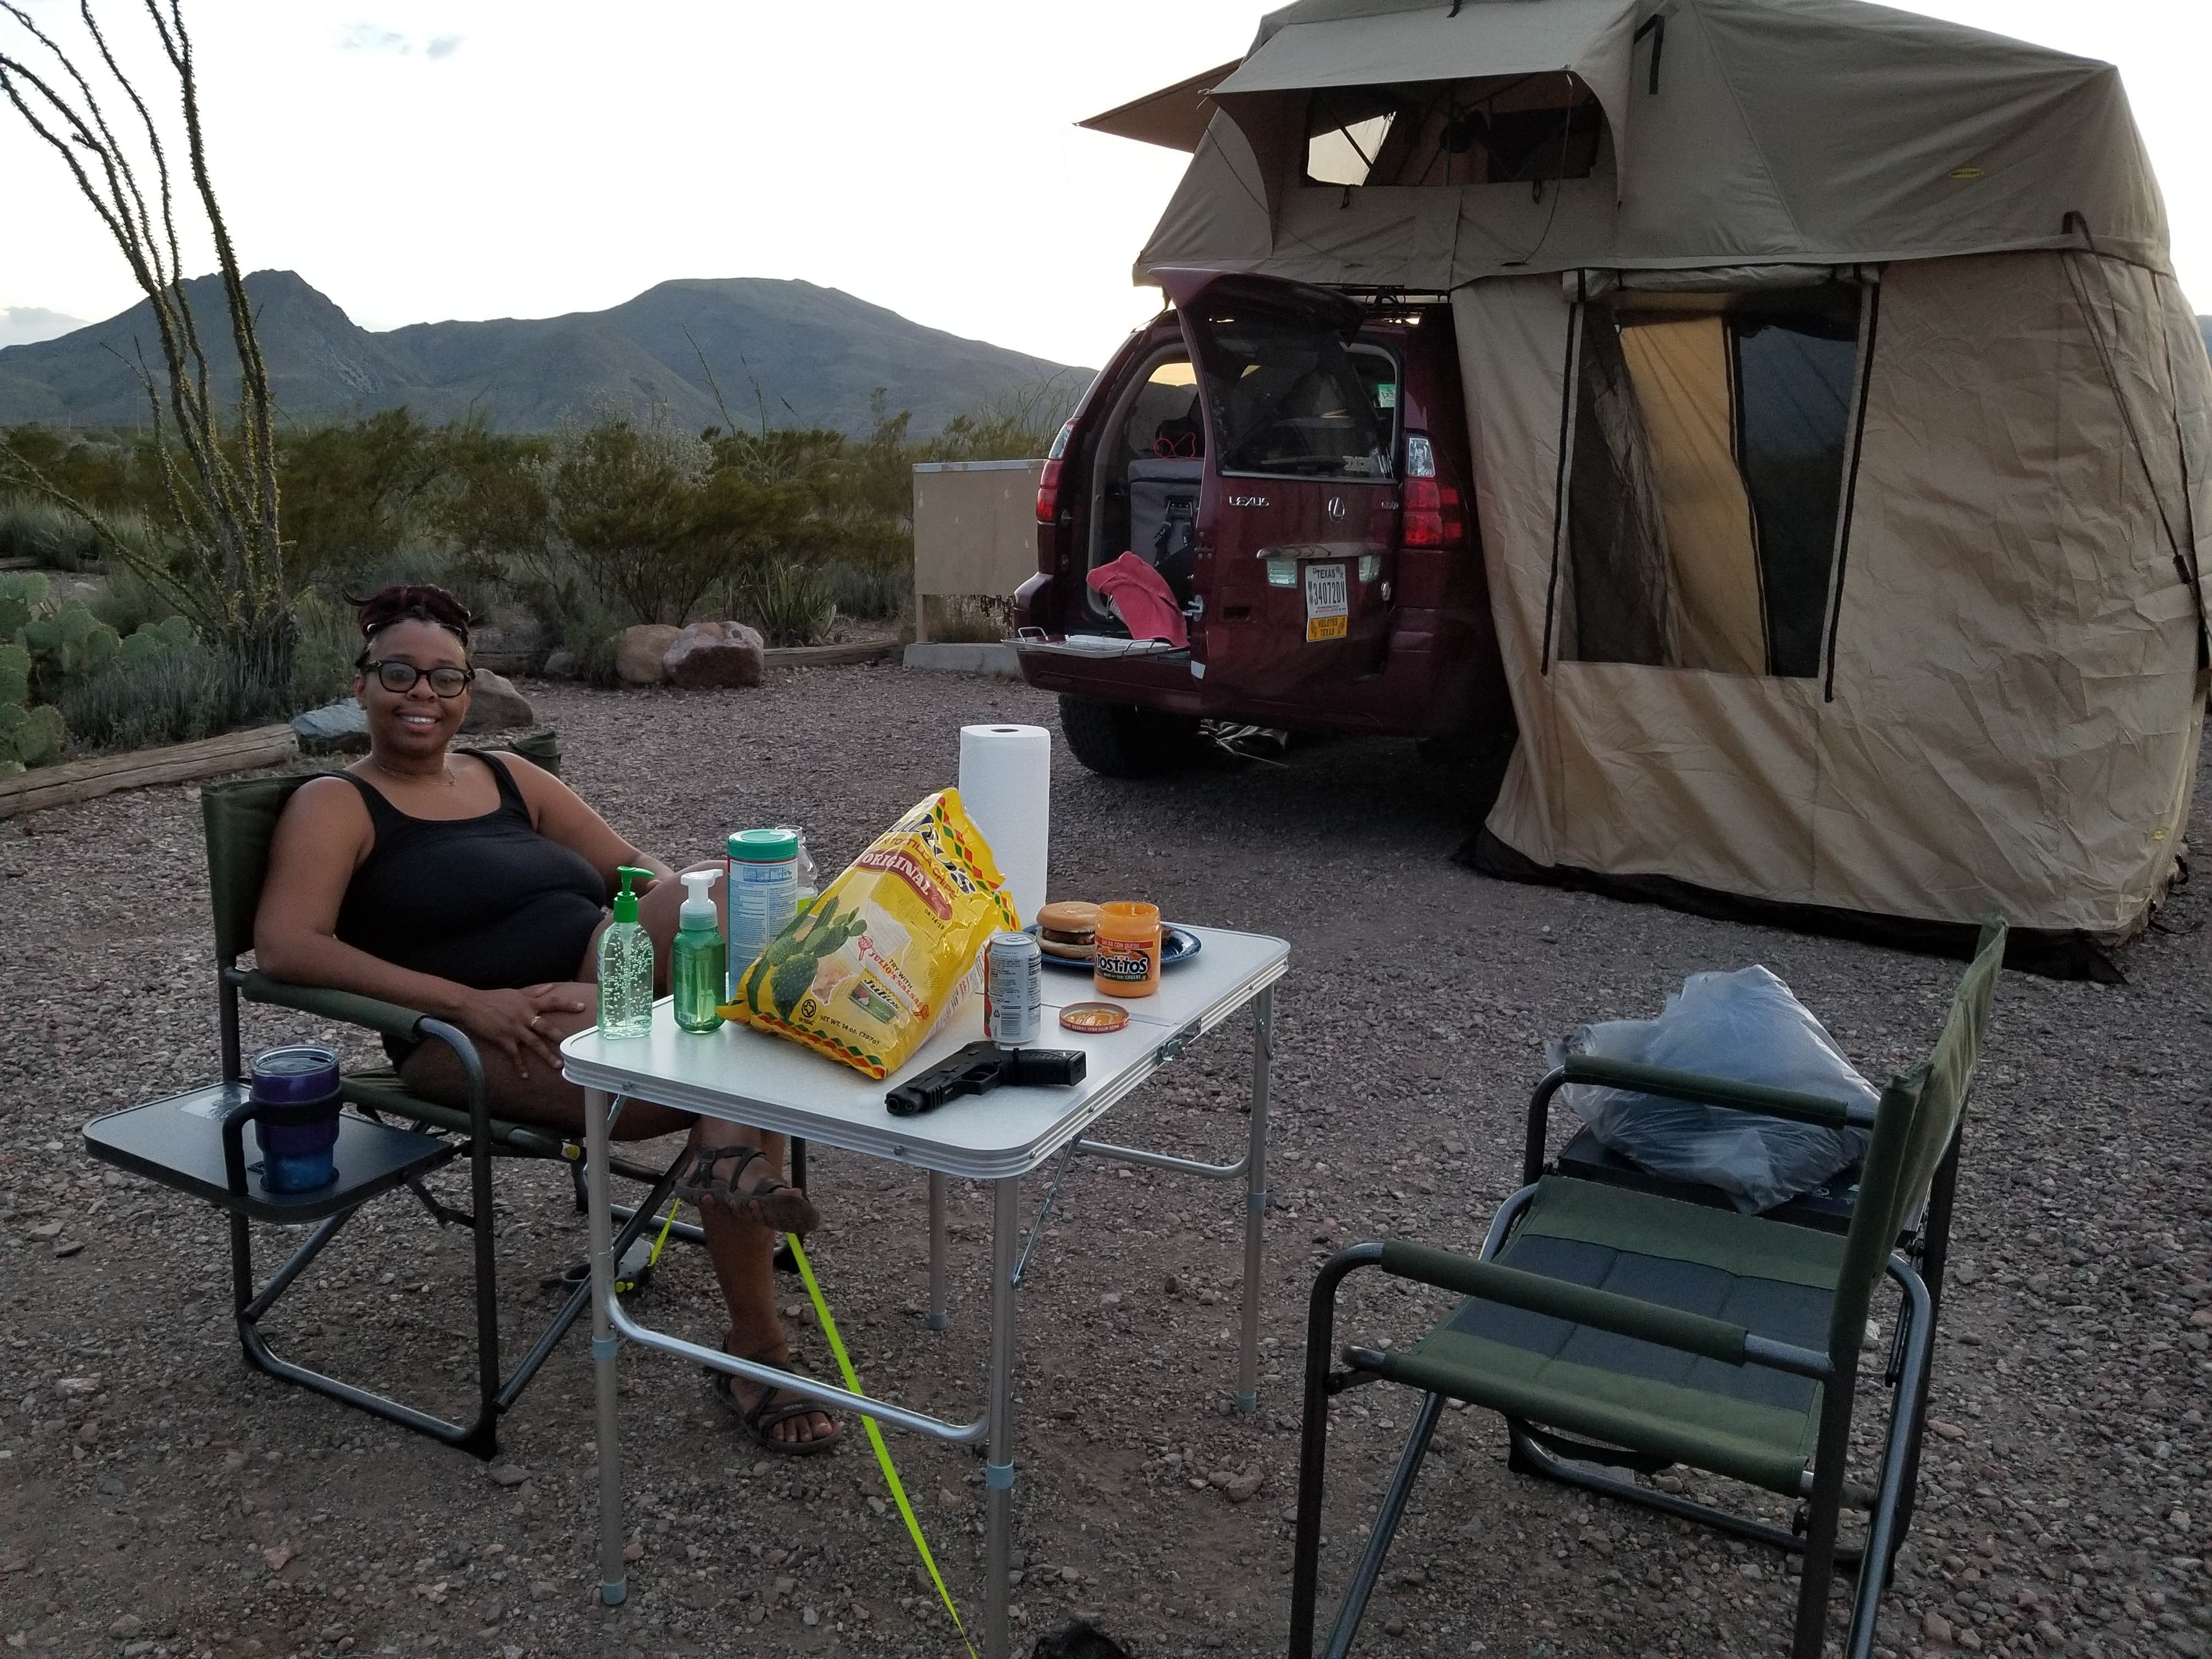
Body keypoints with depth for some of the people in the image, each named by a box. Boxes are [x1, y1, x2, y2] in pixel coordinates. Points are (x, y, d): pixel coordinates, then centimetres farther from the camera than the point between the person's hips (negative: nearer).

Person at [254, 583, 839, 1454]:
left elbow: (639, 868, 19)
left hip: (600, 986, 5)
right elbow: (283, 945, -12)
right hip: (474, 1043, -5)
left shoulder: (512, 778, 21)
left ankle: (727, 1145, -33)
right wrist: (462, 1000, -23)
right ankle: (755, 1350, -20)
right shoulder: (336, 805, 4)